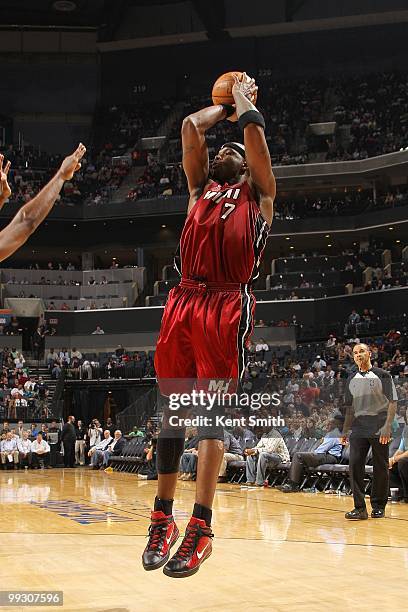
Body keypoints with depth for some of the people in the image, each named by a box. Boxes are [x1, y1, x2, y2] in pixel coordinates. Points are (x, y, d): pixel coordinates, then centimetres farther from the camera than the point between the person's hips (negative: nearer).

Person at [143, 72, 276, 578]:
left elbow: (254, 130, 10)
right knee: (173, 409, 5)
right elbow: (191, 126, 22)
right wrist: (223, 105, 36)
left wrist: (243, 100, 28)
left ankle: (200, 526, -8)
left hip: (228, 305, -4)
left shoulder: (258, 193, 18)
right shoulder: (201, 188, 28)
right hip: (184, 300, 4)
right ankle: (162, 518, 12)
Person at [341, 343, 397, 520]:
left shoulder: (382, 375, -1)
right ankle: (360, 508, -4)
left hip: (379, 430, -4)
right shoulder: (351, 379, 13)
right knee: (355, 464, -7)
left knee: (380, 468, 2)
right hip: (358, 429, 4)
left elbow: (393, 402, -5)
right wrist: (345, 431, 14)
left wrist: (387, 427, -16)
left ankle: (378, 506, 16)